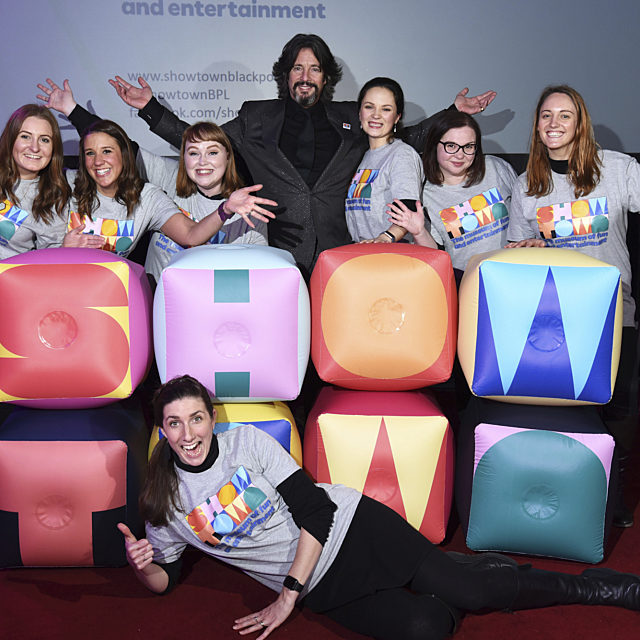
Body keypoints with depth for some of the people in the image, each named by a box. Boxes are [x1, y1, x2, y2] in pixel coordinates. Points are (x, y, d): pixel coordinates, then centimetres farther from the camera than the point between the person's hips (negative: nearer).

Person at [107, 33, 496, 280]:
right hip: (278, 256, -1)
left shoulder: (350, 119, 20)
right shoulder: (257, 118, 17)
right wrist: (151, 108, 13)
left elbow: (405, 140, 27)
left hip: (338, 256, 1)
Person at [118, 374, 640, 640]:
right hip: (323, 585, 2)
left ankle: (597, 589, 8)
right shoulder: (166, 502, 0)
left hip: (349, 526, -1)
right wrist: (142, 565, -15)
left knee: (468, 590, -13)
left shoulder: (247, 441, -9)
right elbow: (164, 580, 10)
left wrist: (287, 596, -15)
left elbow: (316, 509, -12)